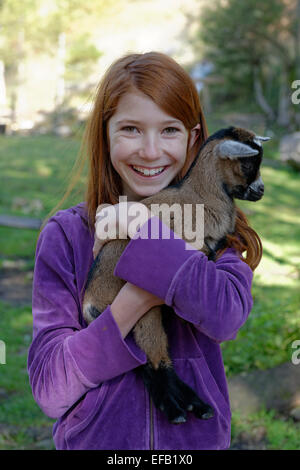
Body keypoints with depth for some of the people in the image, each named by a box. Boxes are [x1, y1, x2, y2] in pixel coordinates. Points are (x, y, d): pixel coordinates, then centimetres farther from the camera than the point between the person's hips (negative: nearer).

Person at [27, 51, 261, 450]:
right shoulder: (65, 235, -11)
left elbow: (227, 316, -28)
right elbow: (48, 388, -16)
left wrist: (135, 231, -25)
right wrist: (132, 303, -28)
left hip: (197, 436, 1)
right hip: (96, 438, -1)